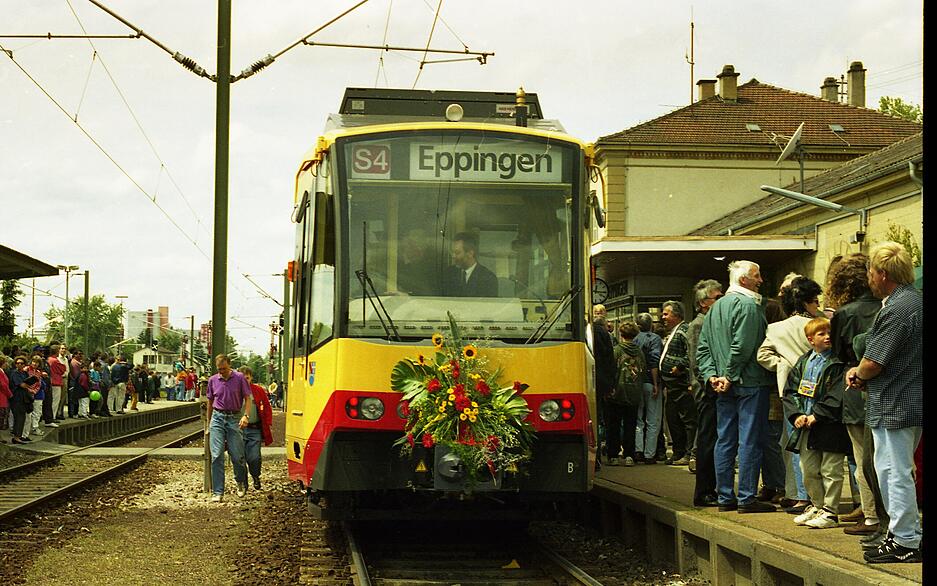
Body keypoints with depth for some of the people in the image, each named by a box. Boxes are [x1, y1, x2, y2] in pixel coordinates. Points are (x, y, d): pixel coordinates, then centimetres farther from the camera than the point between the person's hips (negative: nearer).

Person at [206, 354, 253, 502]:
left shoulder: (239, 378, -1)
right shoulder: (213, 380, 7)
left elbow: (247, 398, 2)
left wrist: (246, 415, -13)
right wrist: (208, 422, 21)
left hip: (234, 418, -2)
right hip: (218, 417, 2)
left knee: (237, 455, 0)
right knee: (217, 455, -6)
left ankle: (241, 484, 28)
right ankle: (217, 492, -4)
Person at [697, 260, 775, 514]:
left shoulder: (715, 307, 16)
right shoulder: (748, 305, -12)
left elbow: (703, 347, 13)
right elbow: (743, 346, -21)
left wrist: (711, 374, 4)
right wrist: (730, 376, -14)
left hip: (725, 387, 8)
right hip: (749, 383, -8)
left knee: (725, 440, 10)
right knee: (750, 440, -4)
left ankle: (725, 496, 14)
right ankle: (746, 498, -4)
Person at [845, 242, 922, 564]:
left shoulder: (897, 309, -20)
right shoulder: (915, 300, 14)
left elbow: (873, 363, -20)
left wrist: (858, 374, 2)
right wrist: (861, 372, 6)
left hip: (894, 406, -11)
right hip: (911, 401, 11)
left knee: (896, 473, -4)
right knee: (894, 471, 17)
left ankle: (905, 544, 2)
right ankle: (905, 534, 24)